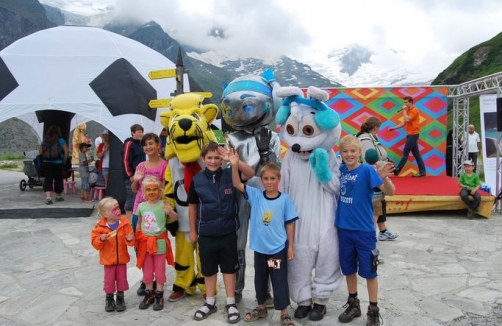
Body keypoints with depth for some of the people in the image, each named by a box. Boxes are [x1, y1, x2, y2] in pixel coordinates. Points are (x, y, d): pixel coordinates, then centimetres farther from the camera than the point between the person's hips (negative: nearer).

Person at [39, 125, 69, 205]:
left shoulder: (45, 140, 4)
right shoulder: (60, 140, -5)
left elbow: (40, 151, 6)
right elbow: (66, 150, -12)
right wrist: (64, 159, 2)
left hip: (46, 162, 2)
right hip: (58, 163, -2)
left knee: (48, 180, 0)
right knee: (58, 179, 13)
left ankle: (48, 197, -15)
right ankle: (58, 196, 28)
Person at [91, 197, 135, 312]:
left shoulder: (125, 223, -9)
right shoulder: (100, 226, -11)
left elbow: (130, 239, -8)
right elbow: (95, 243, -9)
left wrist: (130, 239, -30)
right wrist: (101, 239, -28)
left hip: (122, 258, 1)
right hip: (108, 259, -1)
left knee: (122, 279, 10)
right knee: (109, 280, 8)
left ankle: (120, 298, 28)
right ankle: (109, 299, 28)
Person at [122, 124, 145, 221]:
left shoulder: (139, 144, 16)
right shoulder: (129, 144, -10)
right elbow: (125, 161, -16)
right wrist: (130, 175, -17)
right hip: (132, 177, -8)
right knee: (131, 198, -5)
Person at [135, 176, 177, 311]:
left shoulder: (163, 204, -13)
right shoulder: (141, 206, -2)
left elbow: (175, 218, -21)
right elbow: (138, 224, 9)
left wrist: (170, 212, -41)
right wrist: (137, 240, 10)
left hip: (160, 242, -3)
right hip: (145, 242, 3)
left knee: (160, 270, 9)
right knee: (147, 270, 14)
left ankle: (159, 295, 22)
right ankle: (149, 294, 29)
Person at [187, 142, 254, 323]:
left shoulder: (230, 175, -6)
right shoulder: (197, 180, -4)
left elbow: (251, 174, -21)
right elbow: (192, 206, 4)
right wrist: (193, 230, 8)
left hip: (228, 232, -1)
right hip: (206, 233, 1)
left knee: (229, 267, 12)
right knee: (208, 269, 14)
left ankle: (231, 303, 27)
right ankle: (210, 303, 32)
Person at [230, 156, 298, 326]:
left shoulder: (284, 199, -9)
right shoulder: (255, 195, -4)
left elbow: (290, 223, -3)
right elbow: (237, 184, -13)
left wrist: (290, 246, -2)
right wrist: (235, 165, -29)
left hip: (278, 248, -3)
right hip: (259, 247, 3)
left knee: (280, 281, 6)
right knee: (260, 279, 18)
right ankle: (261, 307, 38)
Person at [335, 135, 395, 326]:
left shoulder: (367, 170, -14)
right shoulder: (341, 170, 1)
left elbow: (390, 192, -22)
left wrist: (384, 177, -42)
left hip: (364, 230, -5)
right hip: (344, 229, 5)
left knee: (369, 271, 8)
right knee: (348, 269, 17)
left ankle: (373, 311, 23)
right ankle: (353, 305, 35)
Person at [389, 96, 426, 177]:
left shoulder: (414, 110, -12)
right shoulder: (408, 111, 17)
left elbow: (407, 120, -25)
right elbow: (404, 123, 17)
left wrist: (404, 110, -14)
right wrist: (393, 128, 10)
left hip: (413, 134, -10)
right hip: (411, 134, 10)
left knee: (405, 153, -5)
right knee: (416, 154, 8)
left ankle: (396, 170, -2)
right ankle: (422, 171, 10)